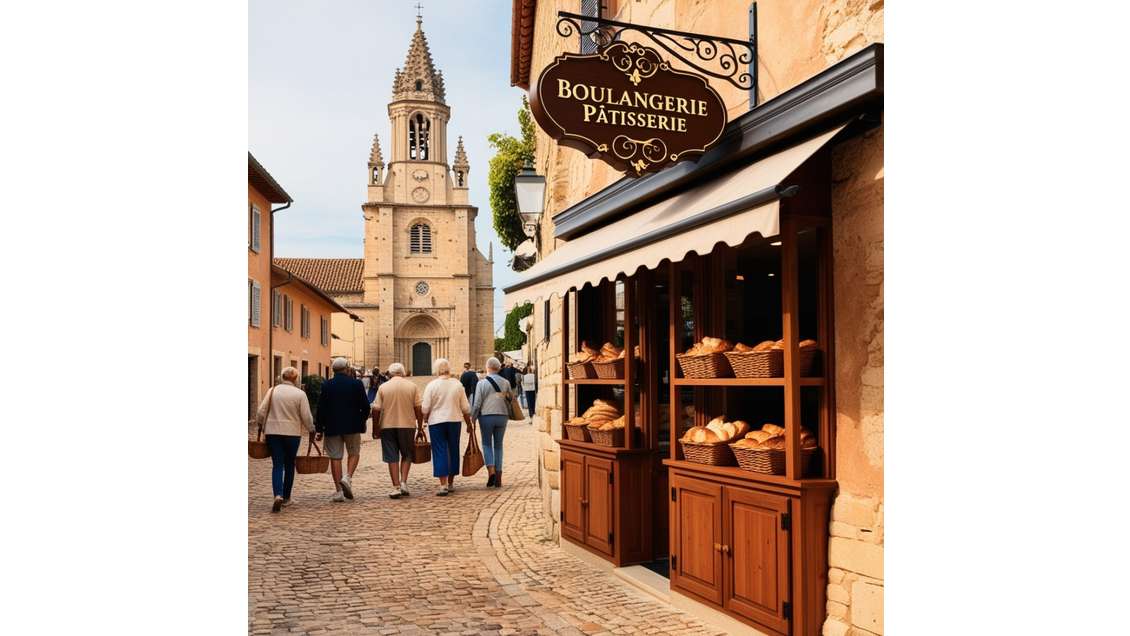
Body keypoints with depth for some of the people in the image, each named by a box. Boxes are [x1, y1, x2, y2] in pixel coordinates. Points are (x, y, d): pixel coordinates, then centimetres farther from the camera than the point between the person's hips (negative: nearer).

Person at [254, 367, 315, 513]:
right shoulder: (300, 394, -5)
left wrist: (261, 424, 19)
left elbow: (261, 412, 1)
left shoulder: (272, 390, 1)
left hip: (272, 431, 1)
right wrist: (311, 431, 9)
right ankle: (286, 497, 21)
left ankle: (278, 495, -18)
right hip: (292, 433, -1)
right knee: (289, 465, 14)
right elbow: (306, 417, -6)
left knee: (277, 465, 2)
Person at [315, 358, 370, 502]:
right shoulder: (356, 383, -3)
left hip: (332, 427, 1)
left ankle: (338, 490, 4)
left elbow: (321, 408, -2)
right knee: (354, 453, 15)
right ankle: (348, 477, -8)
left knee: (335, 457, 6)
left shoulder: (326, 385, -1)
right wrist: (361, 421, 17)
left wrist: (319, 429, 6)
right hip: (353, 426, -1)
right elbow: (365, 406, -1)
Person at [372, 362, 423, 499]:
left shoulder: (383, 387, 1)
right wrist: (420, 427, 6)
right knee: (407, 455, 15)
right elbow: (418, 409, -2)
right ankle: (403, 482, 2)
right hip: (407, 425, 0)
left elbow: (376, 409, -3)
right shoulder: (412, 386, 2)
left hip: (388, 426, 0)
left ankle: (396, 487, 2)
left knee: (392, 458, 5)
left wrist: (375, 429, 6)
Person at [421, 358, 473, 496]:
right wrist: (469, 424, 15)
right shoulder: (457, 384, 1)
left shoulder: (431, 385, -6)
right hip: (455, 421, 3)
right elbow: (465, 408, 4)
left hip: (436, 422, -2)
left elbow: (425, 408, -7)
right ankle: (450, 483, 23)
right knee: (453, 451, 14)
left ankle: (443, 485, -8)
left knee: (440, 452, 0)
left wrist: (426, 419, 11)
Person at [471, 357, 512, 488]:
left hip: (486, 416, -3)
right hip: (502, 416, 3)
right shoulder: (505, 382, 4)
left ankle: (491, 470, -11)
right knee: (498, 445, 10)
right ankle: (498, 478, 9)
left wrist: (472, 418, 3)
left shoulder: (482, 383, -6)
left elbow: (477, 403, -7)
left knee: (487, 444, 10)